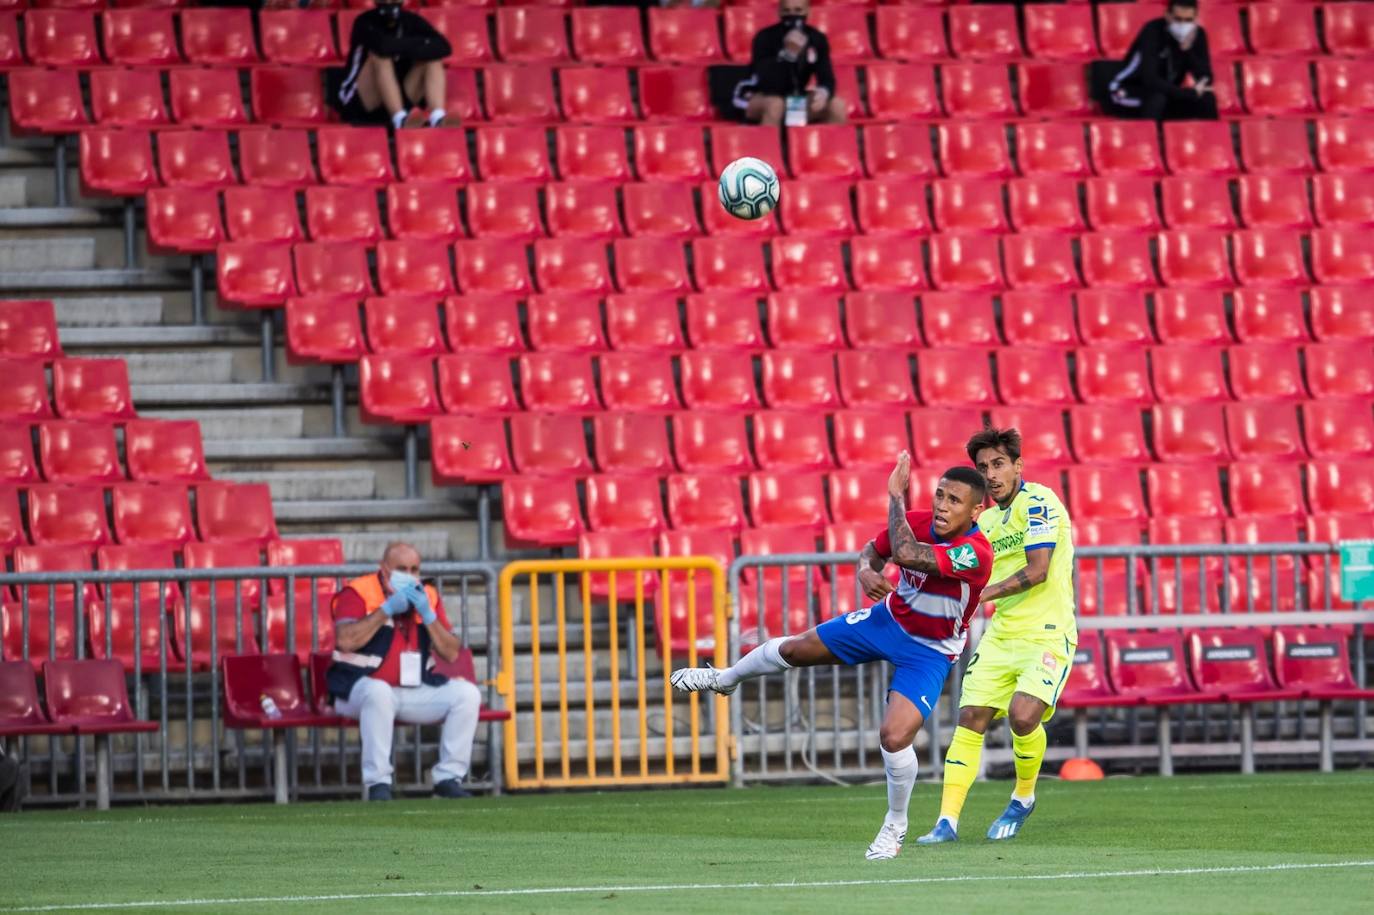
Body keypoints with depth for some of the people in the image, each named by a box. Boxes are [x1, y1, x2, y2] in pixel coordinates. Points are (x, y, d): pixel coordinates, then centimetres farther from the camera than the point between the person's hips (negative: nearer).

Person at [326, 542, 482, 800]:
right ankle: (378, 783, -35)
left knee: (467, 693, -13)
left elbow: (451, 653, 5)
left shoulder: (427, 597, 10)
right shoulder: (358, 592, -4)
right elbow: (346, 640, -22)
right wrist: (387, 609, -18)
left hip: (417, 691, 5)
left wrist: (427, 614, -9)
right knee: (379, 692, -39)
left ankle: (449, 777, -9)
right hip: (361, 689, -5)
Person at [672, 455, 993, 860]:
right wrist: (866, 570, -20)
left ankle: (895, 826, 9)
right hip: (890, 618, 6)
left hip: (930, 653, -6)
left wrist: (896, 495, -39)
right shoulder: (916, 522, -18)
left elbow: (904, 554, -48)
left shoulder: (975, 553, -37)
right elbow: (874, 550, 4)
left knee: (895, 736, -21)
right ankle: (726, 678, 50)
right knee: (795, 649, 16)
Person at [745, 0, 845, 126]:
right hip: (759, 101, -5)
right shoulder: (765, 37, -21)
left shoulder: (817, 39, -6)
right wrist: (788, 53, -45)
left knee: (836, 106, -17)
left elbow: (827, 78, -13)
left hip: (796, 102, 5)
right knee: (775, 105, -38)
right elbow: (767, 85, -31)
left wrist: (824, 93, -37)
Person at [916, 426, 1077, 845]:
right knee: (970, 717, -4)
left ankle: (1023, 797, 5)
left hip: (1047, 633, -7)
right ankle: (947, 821, -3)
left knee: (1023, 715, -23)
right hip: (1000, 634, 7)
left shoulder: (1038, 502, -11)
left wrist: (982, 594, -21)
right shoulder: (985, 521, 13)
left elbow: (1037, 571, -19)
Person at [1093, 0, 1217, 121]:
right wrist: (1191, 93, -30)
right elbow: (1150, 80, -35)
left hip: (1167, 95, 5)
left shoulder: (1198, 35, -9)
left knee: (1206, 98, -17)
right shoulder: (1153, 31, -26)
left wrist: (1188, 50, -30)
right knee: (1157, 96, -36)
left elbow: (1206, 79, -15)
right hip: (1128, 94, -5)